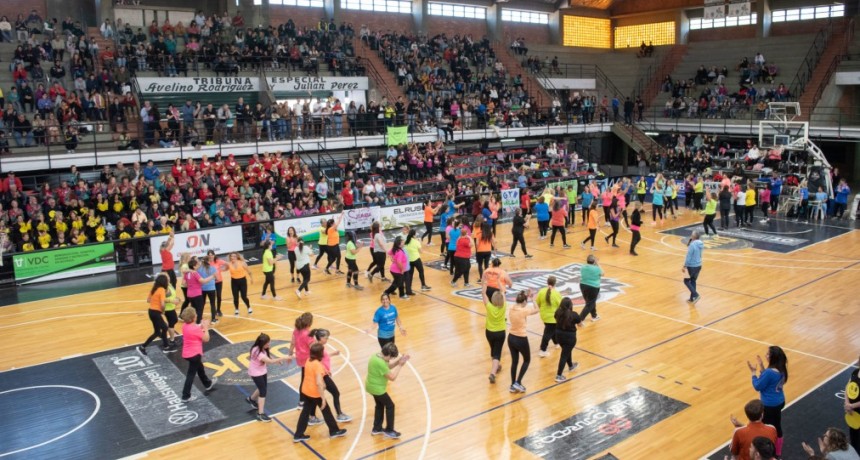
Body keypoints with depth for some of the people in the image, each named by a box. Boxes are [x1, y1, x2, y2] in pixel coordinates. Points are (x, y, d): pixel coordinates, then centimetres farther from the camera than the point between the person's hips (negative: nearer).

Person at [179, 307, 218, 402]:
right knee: (191, 374, 2)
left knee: (200, 368, 28)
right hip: (194, 354, -9)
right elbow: (206, 339, -15)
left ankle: (208, 384, 49)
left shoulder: (185, 326, -3)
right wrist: (206, 328, -6)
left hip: (187, 353, 9)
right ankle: (186, 396, 9)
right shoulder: (196, 328, -26)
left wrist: (201, 326, 6)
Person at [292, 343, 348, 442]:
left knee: (305, 412, 17)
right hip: (315, 393, -7)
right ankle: (334, 431, 28)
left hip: (306, 391, 7)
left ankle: (298, 435, 21)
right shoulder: (318, 365, -26)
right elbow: (319, 383, -30)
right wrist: (323, 398, -26)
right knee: (326, 411, 12)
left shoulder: (309, 360, 0)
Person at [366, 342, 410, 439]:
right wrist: (400, 365, -19)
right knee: (390, 406, 7)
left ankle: (376, 428, 36)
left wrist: (398, 361, -3)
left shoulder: (377, 355, -2)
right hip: (377, 388, -10)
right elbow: (392, 377, -25)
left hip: (373, 386, 10)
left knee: (379, 405, 24)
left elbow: (388, 366, 11)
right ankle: (389, 430, 19)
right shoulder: (380, 363, -32)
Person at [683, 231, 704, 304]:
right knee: (693, 281, 17)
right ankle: (692, 298, 22)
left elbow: (688, 257, -20)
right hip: (698, 265, 8)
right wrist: (689, 243, 0)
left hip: (692, 266, -8)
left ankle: (696, 295, -6)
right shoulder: (701, 244, 1)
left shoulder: (692, 245, -23)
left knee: (686, 281, 7)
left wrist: (685, 266, -10)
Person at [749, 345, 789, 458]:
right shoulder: (781, 369, -3)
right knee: (777, 427, 23)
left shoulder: (769, 372, -30)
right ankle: (778, 452, 38)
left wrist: (754, 372, -9)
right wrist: (762, 368, 5)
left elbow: (758, 387, -19)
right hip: (779, 402, 9)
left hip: (770, 405, -9)